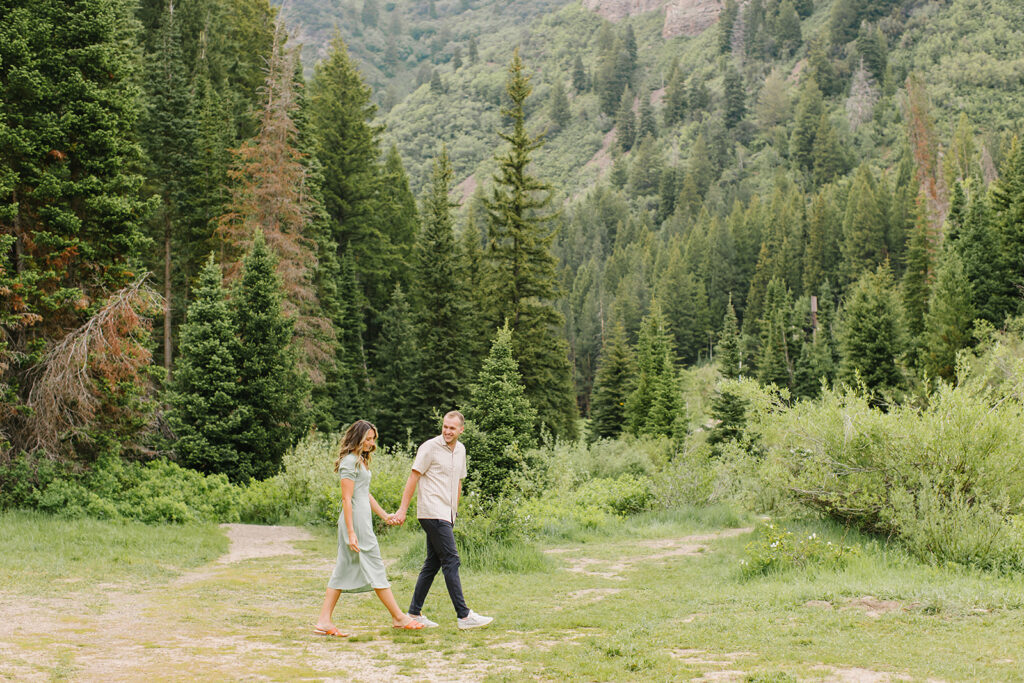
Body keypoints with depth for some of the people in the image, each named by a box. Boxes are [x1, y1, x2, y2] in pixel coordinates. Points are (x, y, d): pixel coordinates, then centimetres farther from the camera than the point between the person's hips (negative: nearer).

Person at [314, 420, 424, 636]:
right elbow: (347, 499, -17)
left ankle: (324, 621, 8)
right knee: (374, 568, -2)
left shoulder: (360, 460, 17)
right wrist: (350, 532, -21)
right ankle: (398, 617, 6)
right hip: (355, 521, -10)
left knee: (344, 570, 8)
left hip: (362, 519, 10)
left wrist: (384, 515, 25)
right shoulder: (349, 462, -13)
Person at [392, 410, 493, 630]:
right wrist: (402, 510, -11)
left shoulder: (460, 450, 15)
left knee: (433, 563, 9)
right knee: (451, 560, -11)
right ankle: (464, 615, -12)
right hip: (432, 513, -8)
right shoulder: (430, 447, -7)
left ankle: (414, 613, 16)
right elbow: (413, 478, -8)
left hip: (446, 515, 8)